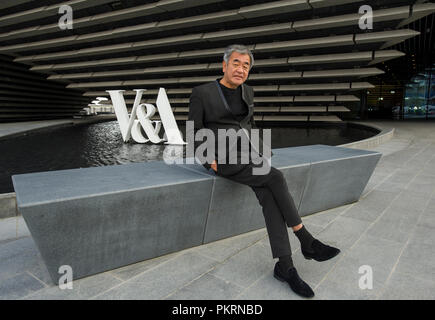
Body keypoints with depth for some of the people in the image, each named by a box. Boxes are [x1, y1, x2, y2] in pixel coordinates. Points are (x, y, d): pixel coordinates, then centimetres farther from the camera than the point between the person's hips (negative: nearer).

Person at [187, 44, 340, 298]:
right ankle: (307, 242, -9)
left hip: (246, 153, 5)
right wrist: (209, 160, -13)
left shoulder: (247, 92, 13)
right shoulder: (201, 93, -3)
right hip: (221, 157, -5)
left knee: (269, 195, -22)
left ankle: (285, 266, -17)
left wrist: (256, 151, 6)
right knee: (276, 178, -23)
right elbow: (194, 132, -2)